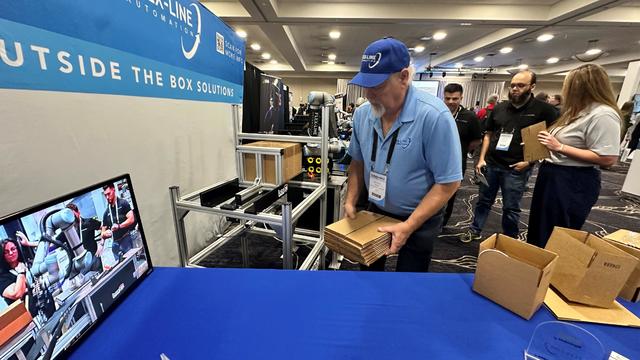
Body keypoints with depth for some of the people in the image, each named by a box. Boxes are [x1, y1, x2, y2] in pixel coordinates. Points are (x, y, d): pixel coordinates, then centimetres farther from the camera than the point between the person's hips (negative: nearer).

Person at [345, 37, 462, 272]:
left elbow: (448, 182, -21)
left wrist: (409, 226, -24)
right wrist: (351, 201, -6)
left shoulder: (434, 116, -25)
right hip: (375, 211, 5)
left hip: (419, 219, -4)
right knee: (369, 268, 24)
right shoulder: (362, 114, -8)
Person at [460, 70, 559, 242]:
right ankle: (475, 231, 28)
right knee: (483, 201, 13)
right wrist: (481, 158, 2)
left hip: (516, 169, -3)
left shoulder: (544, 110, -4)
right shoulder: (499, 108, 7)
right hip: (490, 164, 3)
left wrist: (529, 161, -13)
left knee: (511, 208, 9)